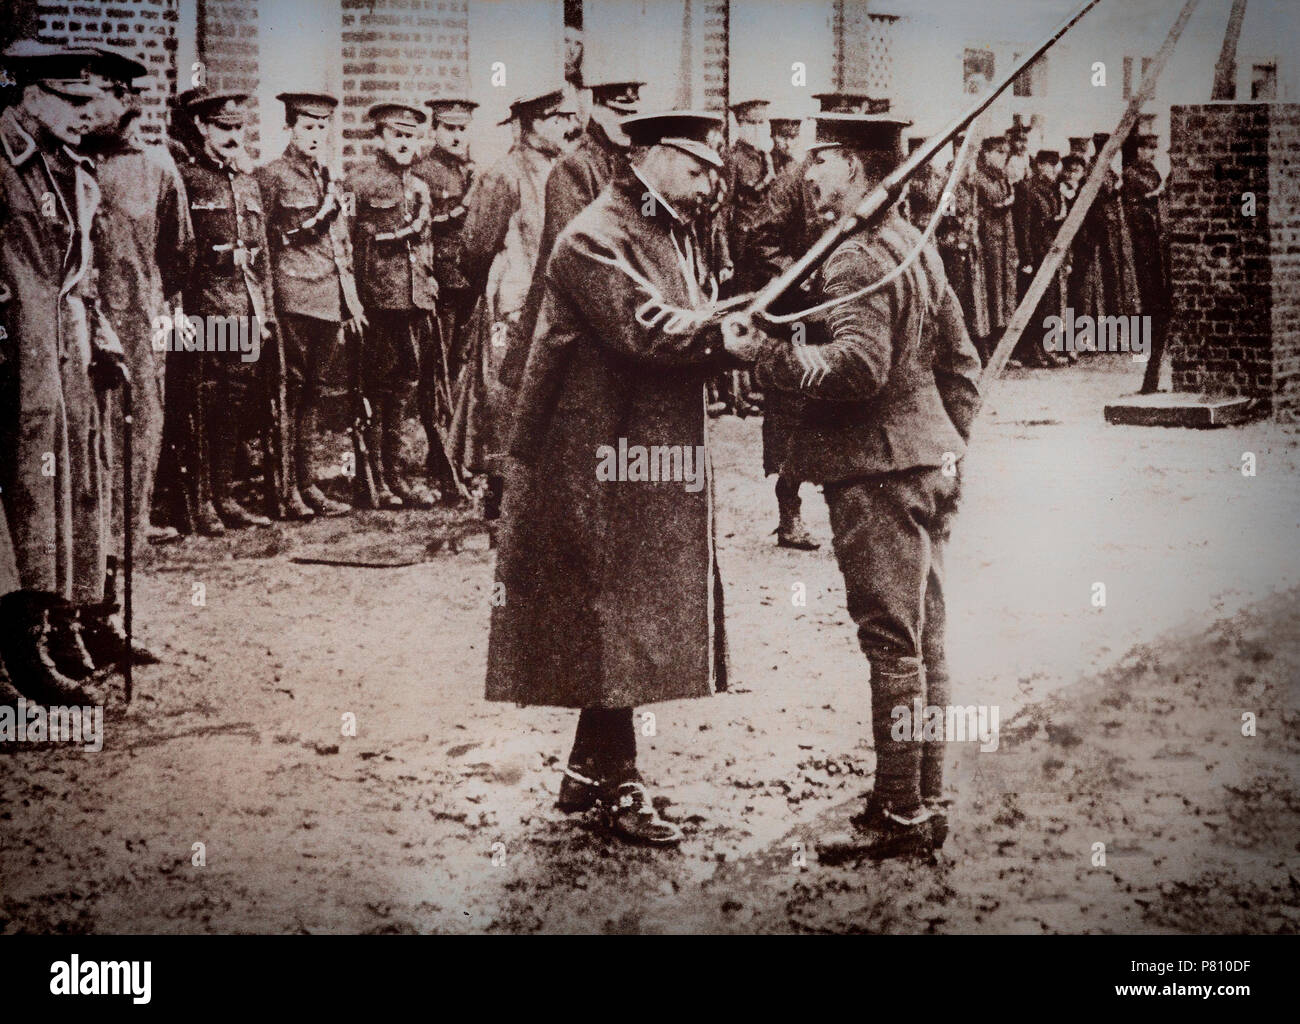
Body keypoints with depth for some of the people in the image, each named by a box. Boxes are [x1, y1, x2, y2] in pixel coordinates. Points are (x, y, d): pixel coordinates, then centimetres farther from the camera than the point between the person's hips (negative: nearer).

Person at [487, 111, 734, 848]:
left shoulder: (675, 236, 17)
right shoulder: (594, 239, -14)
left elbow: (703, 325, 10)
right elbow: (645, 330, -25)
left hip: (661, 459, 10)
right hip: (601, 461, -9)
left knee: (630, 620, 13)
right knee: (613, 620, -3)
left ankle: (587, 772, 24)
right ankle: (621, 787, 7)